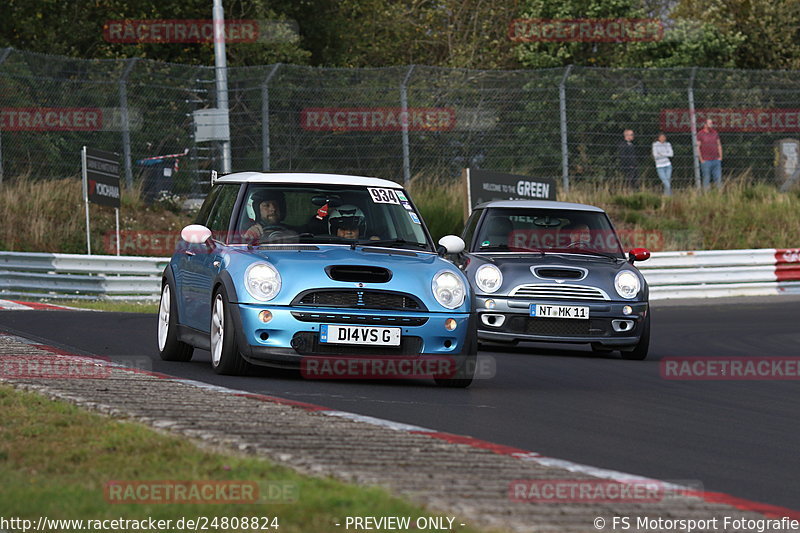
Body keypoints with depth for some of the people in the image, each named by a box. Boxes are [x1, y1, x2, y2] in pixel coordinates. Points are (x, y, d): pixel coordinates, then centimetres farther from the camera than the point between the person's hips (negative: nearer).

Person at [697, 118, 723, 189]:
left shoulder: (715, 133, 12)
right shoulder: (700, 134, -2)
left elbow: (719, 145, 18)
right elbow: (697, 147, -4)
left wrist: (720, 157, 8)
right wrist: (701, 160, -10)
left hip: (716, 160, 4)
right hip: (706, 161, -4)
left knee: (718, 179, 2)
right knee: (706, 180, -3)